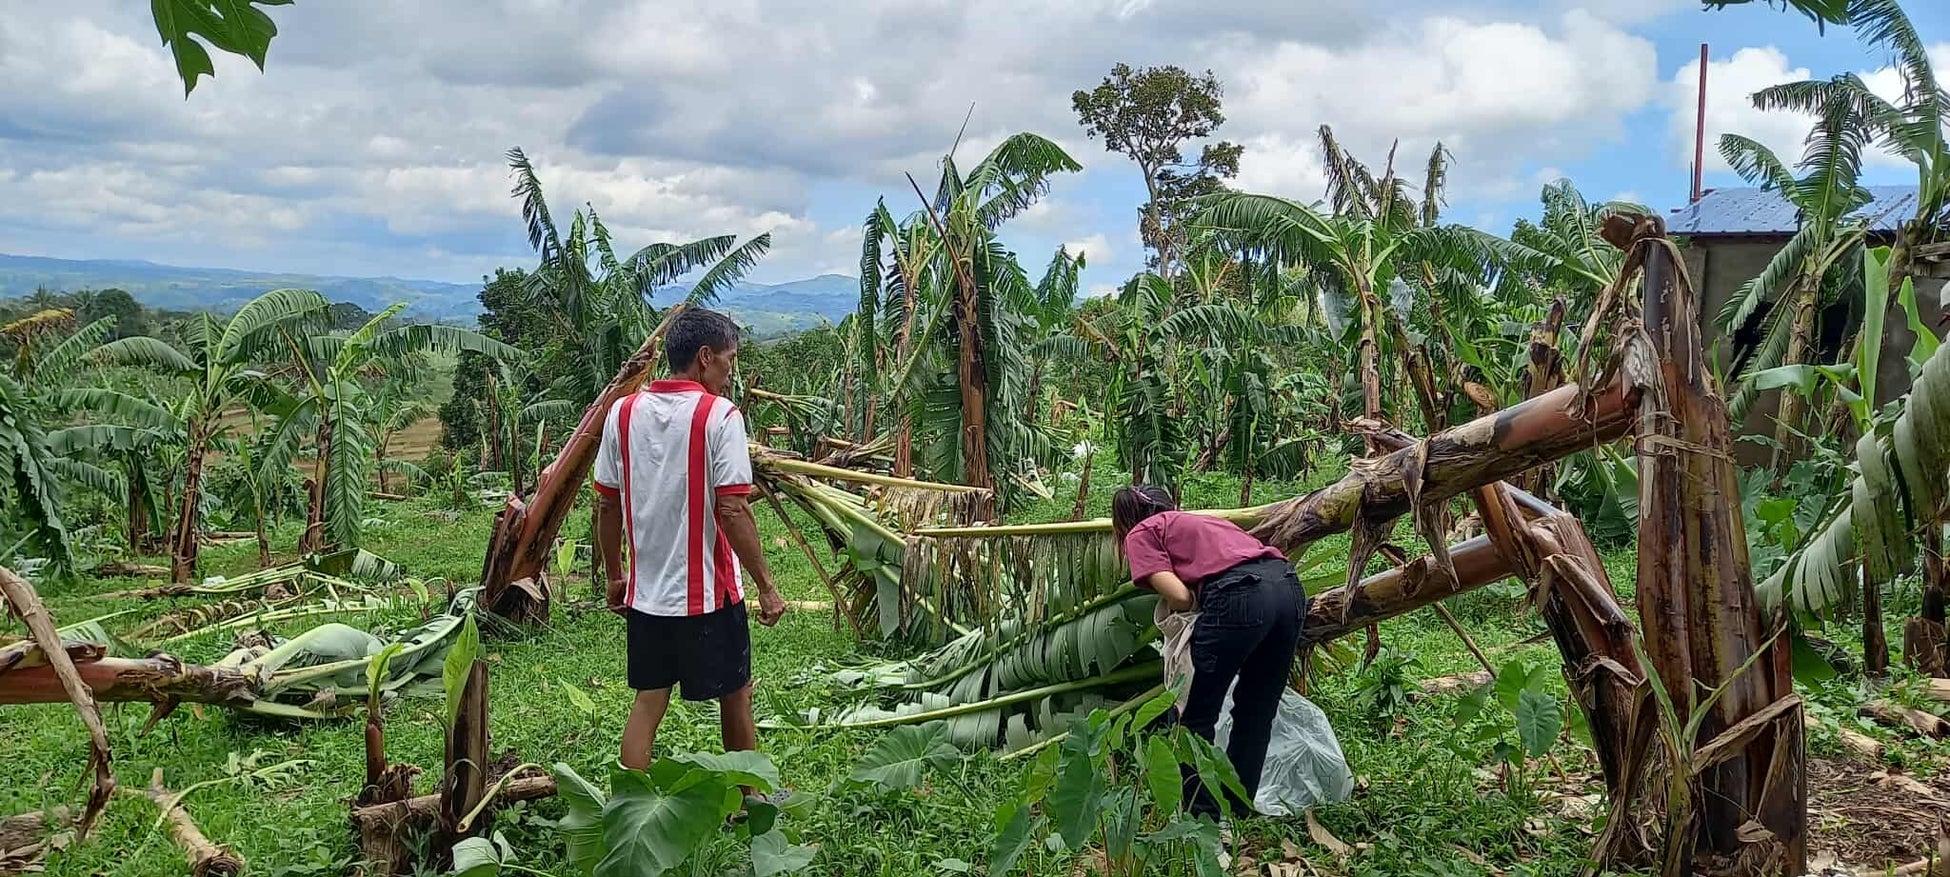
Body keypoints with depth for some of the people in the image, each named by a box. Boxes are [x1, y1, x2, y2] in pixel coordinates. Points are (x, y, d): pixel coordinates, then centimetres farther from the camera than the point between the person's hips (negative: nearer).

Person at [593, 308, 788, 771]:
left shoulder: (623, 412, 2)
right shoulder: (719, 416, -14)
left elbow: (607, 506, 6)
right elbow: (732, 511, -19)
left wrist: (615, 576, 17)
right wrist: (766, 586, -13)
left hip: (645, 591, 4)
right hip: (710, 592, -4)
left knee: (647, 703, 11)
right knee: (735, 697, 14)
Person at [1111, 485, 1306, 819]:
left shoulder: (1141, 533, 15)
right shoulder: (1197, 520, 35)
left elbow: (1179, 597, 1)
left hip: (1239, 597, -7)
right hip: (1290, 589, 7)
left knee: (1197, 717, 9)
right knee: (1256, 713, 20)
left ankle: (1201, 815, 12)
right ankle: (1238, 812, 28)